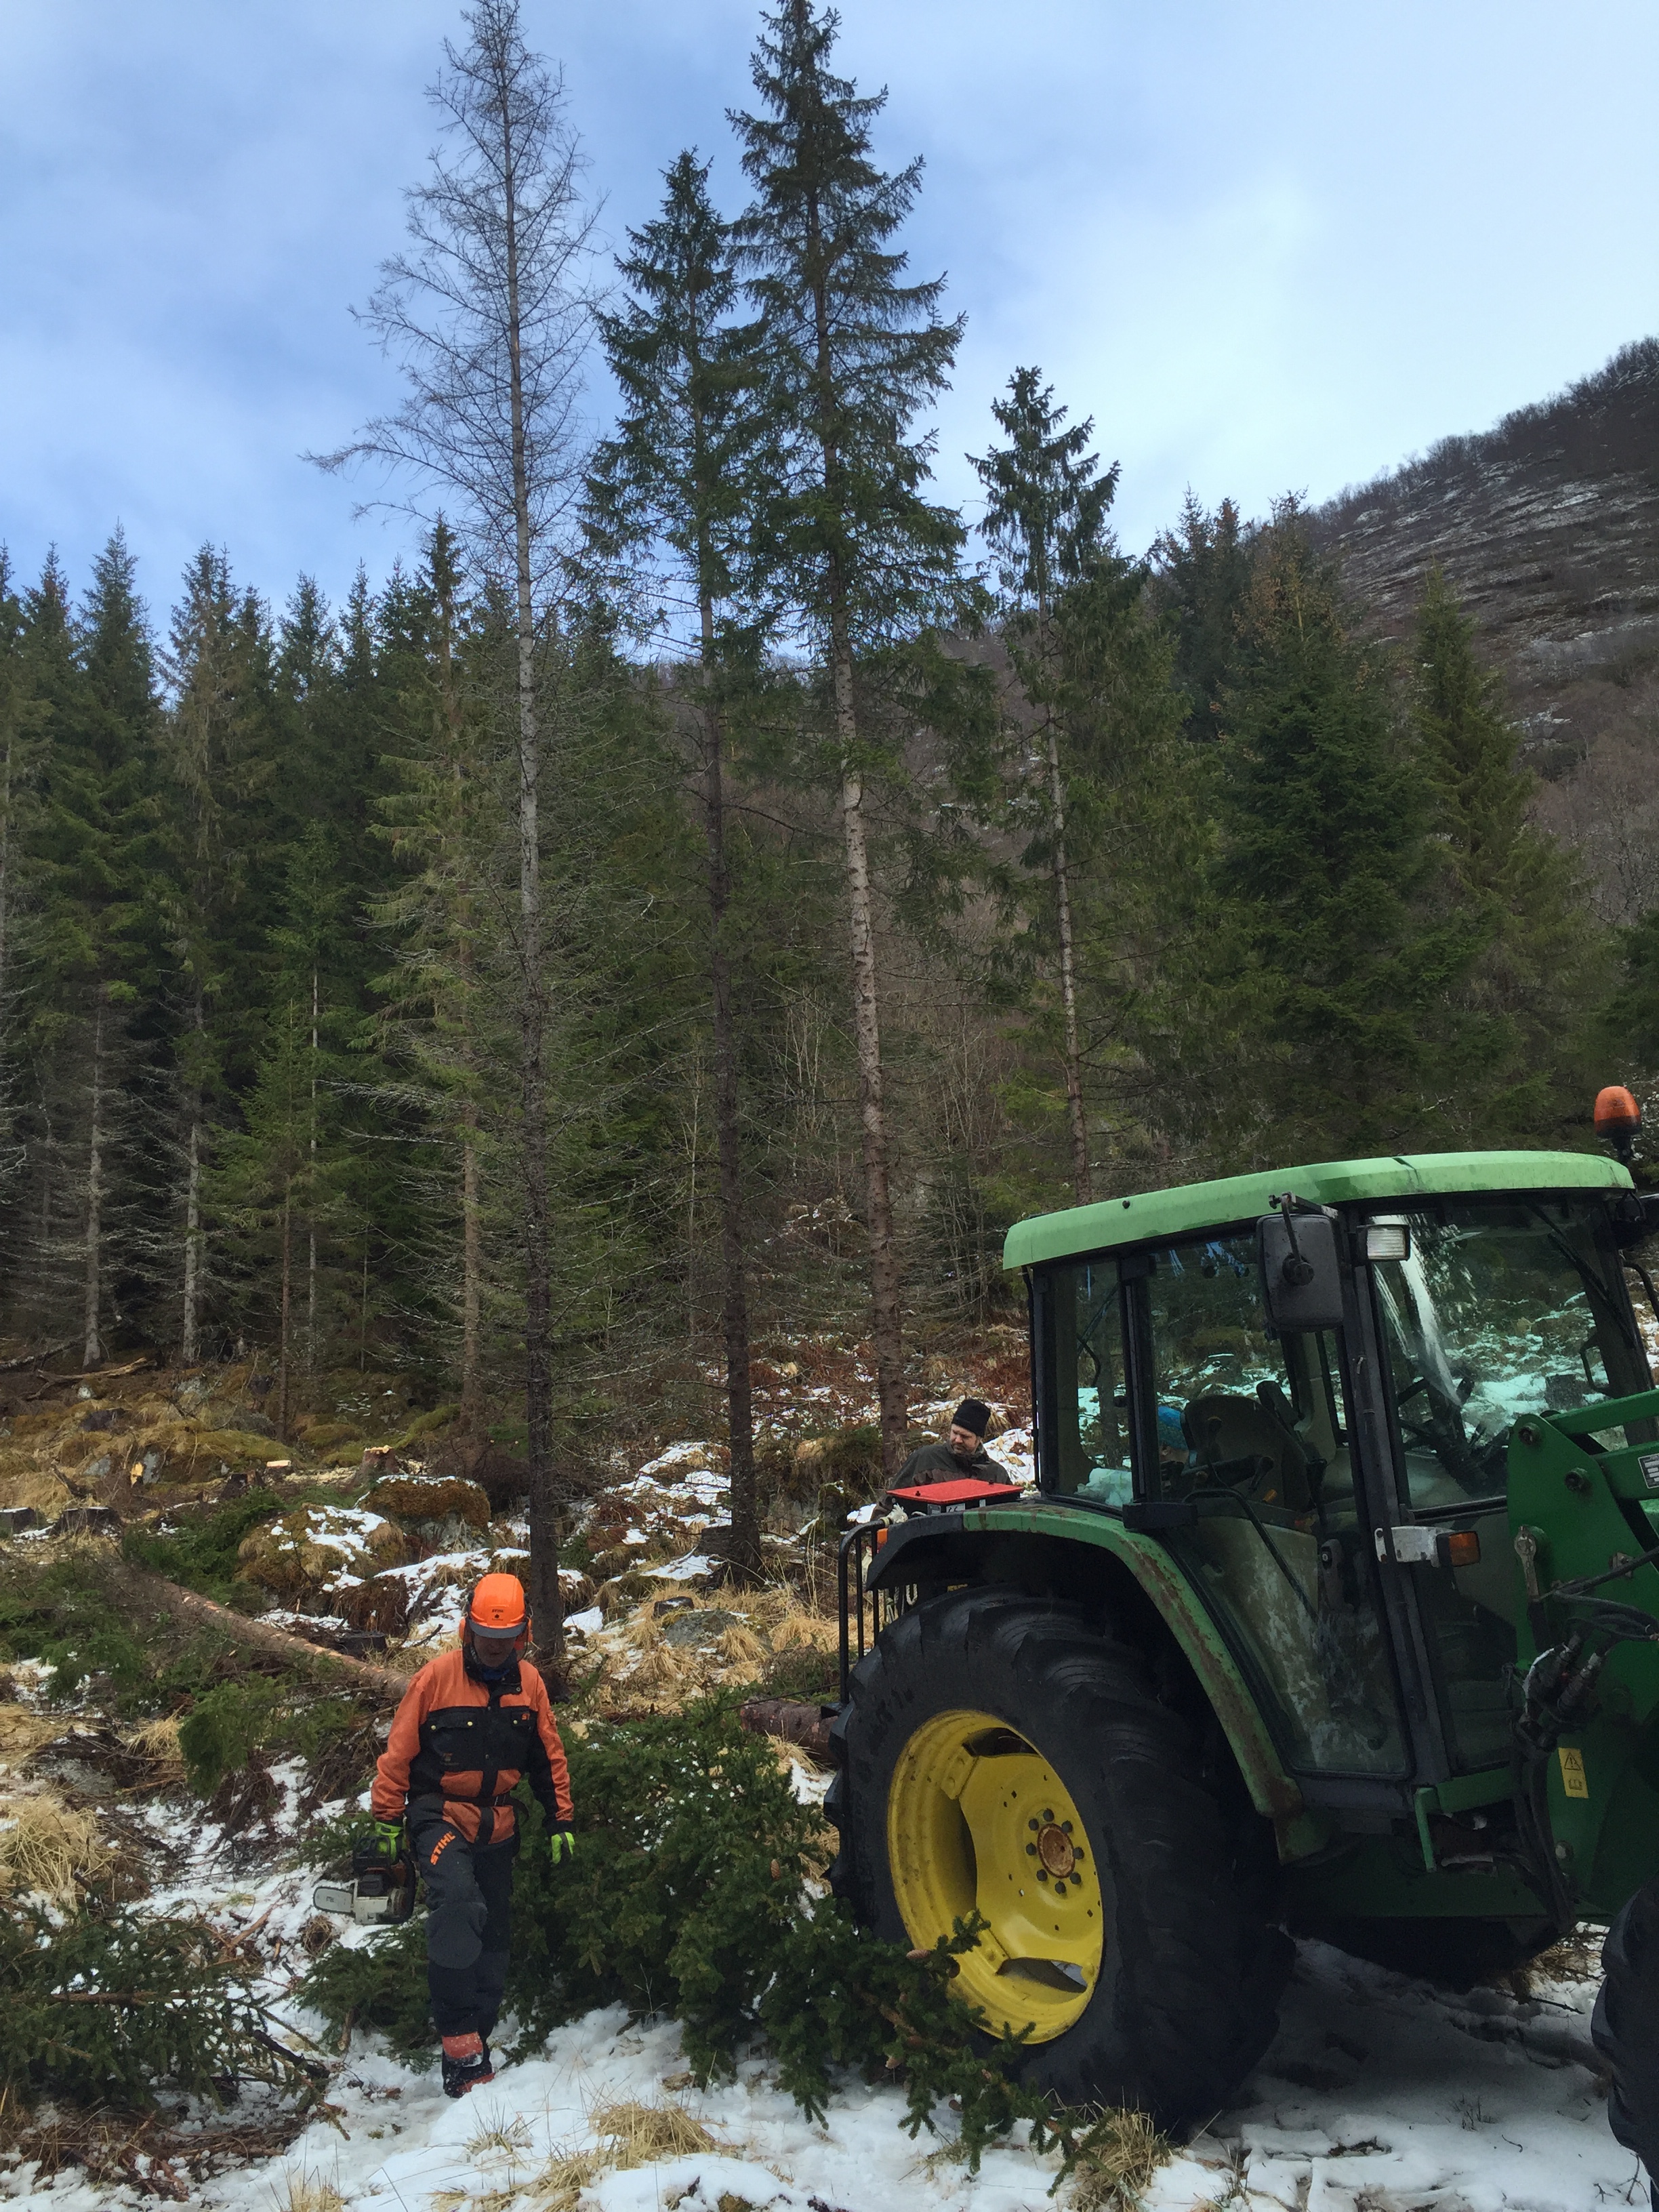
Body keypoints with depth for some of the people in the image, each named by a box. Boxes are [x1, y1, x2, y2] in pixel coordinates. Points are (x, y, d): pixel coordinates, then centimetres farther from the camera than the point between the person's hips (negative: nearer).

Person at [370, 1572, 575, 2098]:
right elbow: (399, 1751, -6)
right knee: (457, 1904, -29)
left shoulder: (529, 1683, 1)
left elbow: (548, 1756, 10)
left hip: (496, 1826, 5)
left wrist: (560, 1820, 10)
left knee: (490, 1936, 10)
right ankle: (459, 2041, -25)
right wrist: (387, 1819, -5)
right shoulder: (437, 1676, -12)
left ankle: (474, 2047, 25)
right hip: (440, 1815, -5)